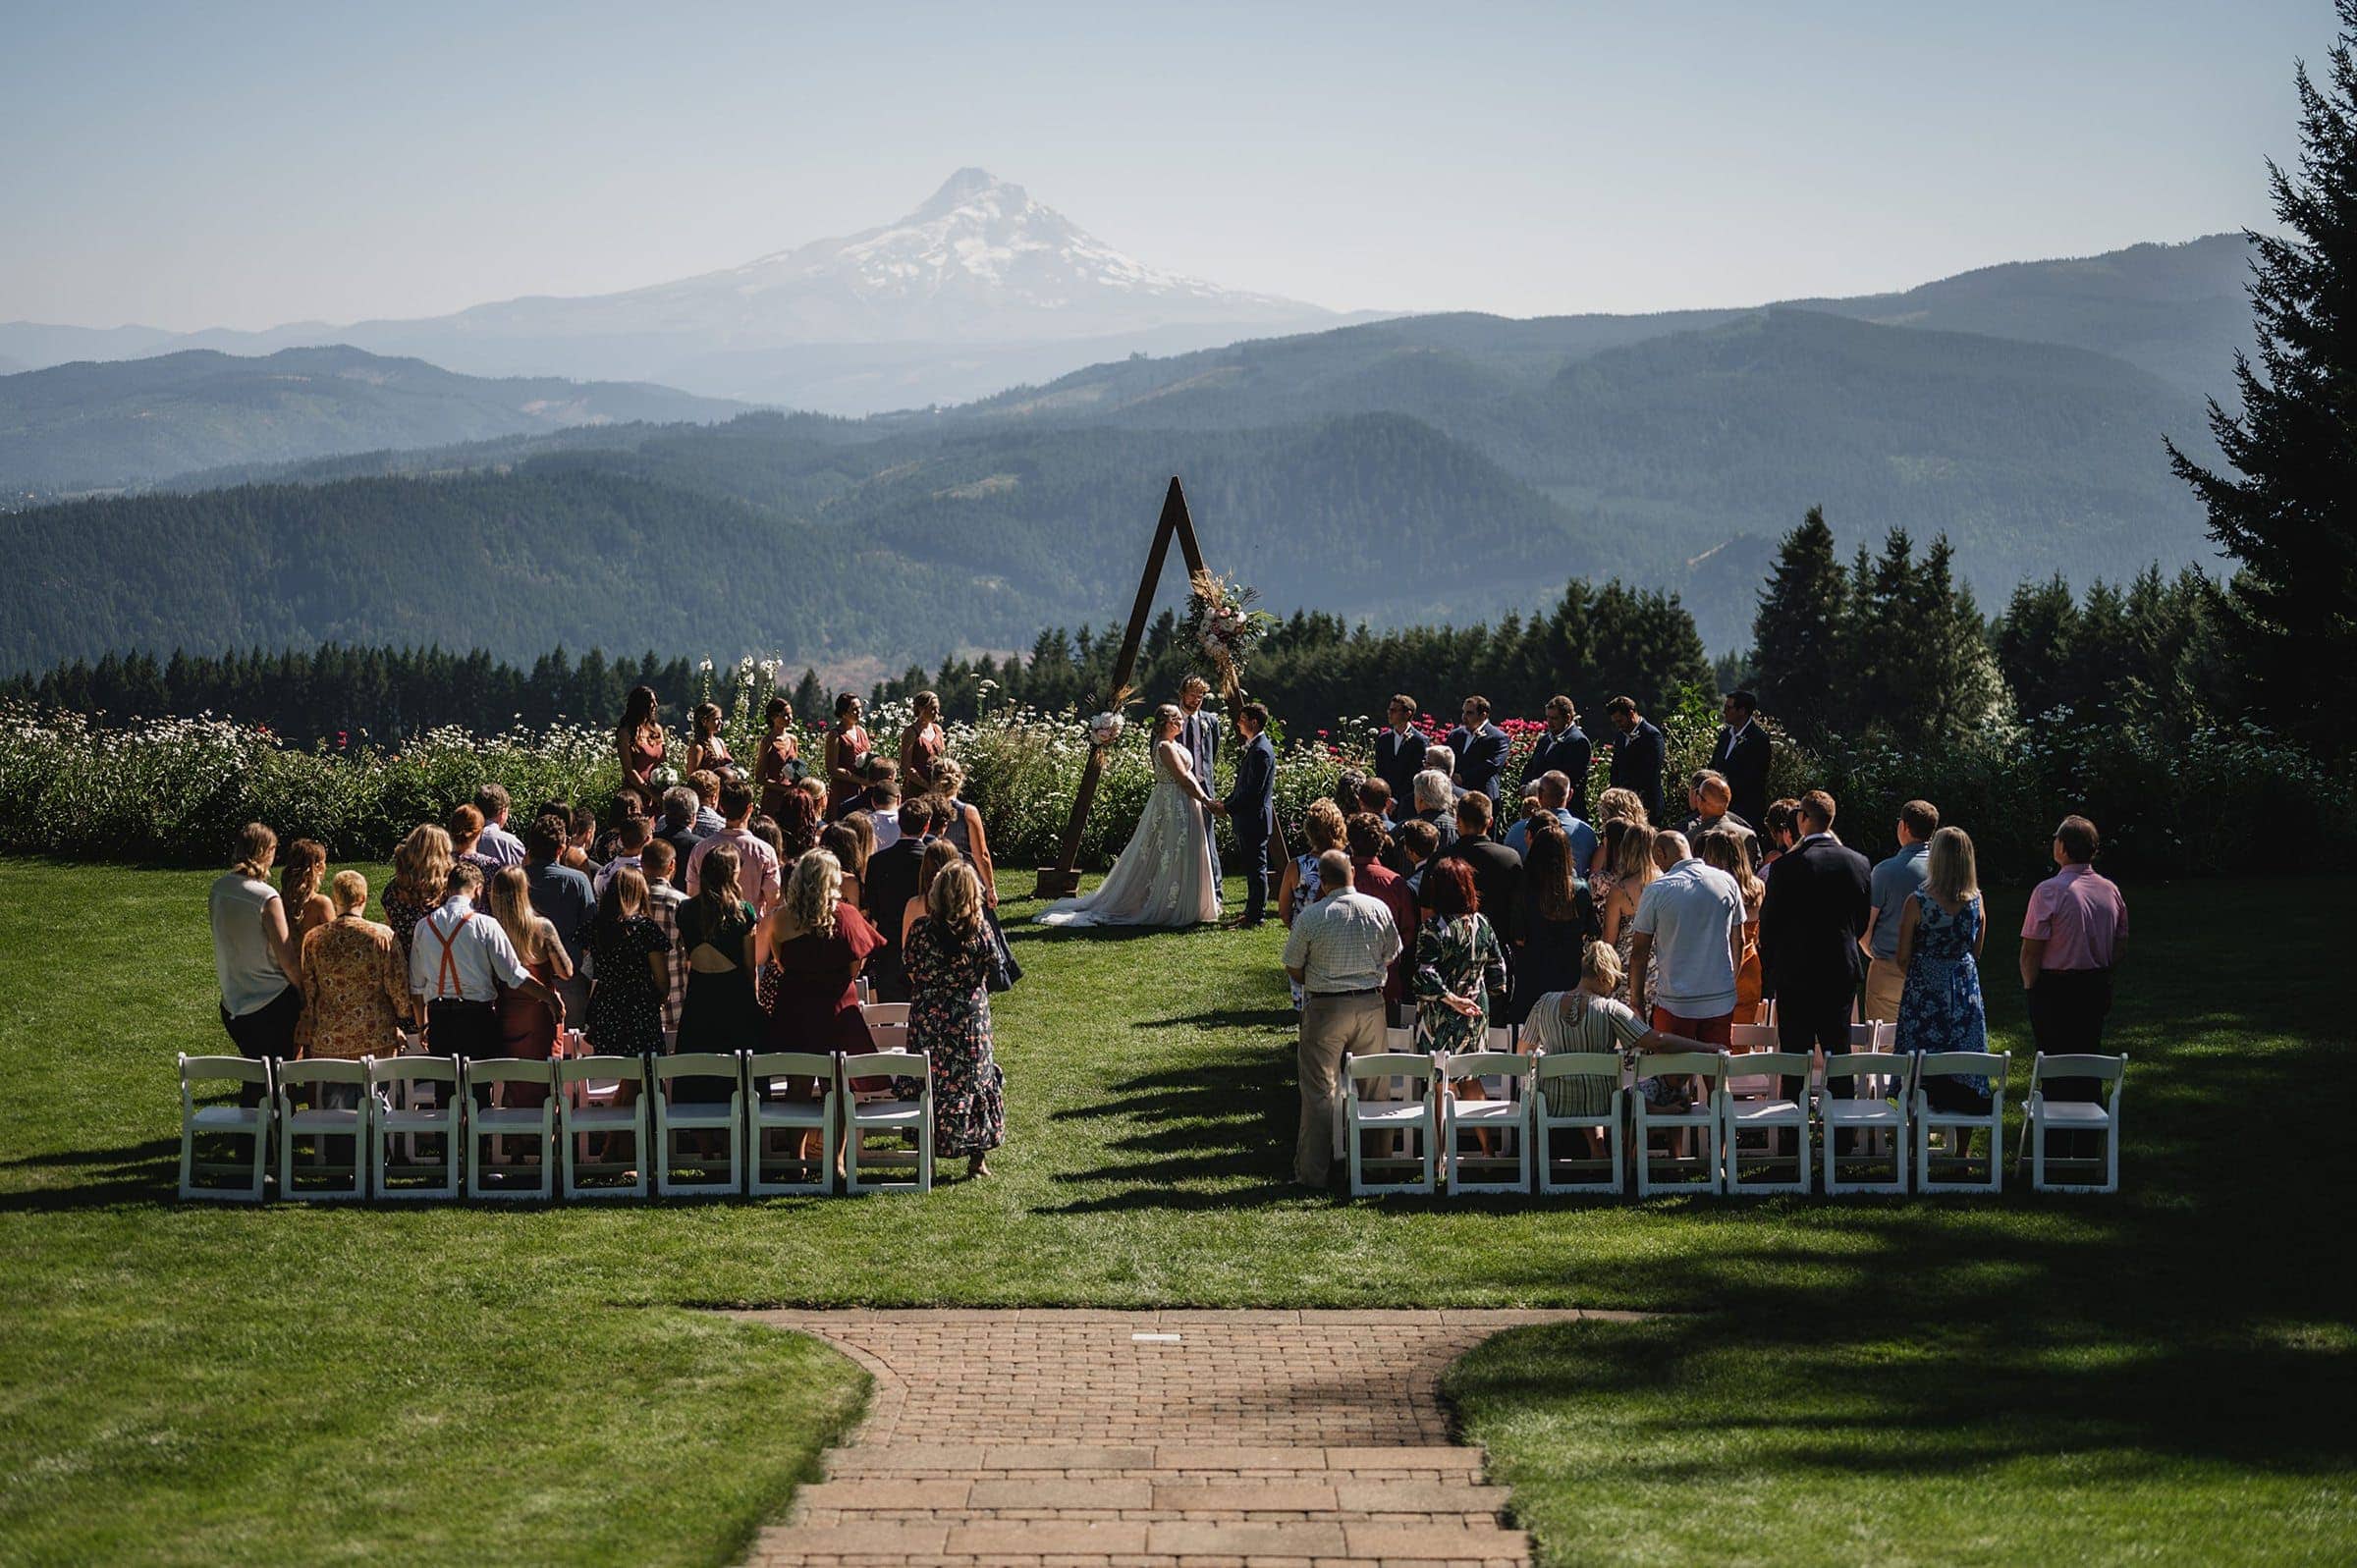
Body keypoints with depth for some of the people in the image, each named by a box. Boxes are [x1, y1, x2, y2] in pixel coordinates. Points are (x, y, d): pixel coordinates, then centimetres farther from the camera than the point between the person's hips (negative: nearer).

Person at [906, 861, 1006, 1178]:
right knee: (974, 1080, 11)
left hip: (928, 1018, 0)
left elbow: (912, 973, -3)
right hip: (971, 1018, 0)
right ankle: (977, 1157, 15)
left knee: (929, 1082, 11)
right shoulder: (980, 931, -10)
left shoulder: (921, 929, -11)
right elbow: (990, 971, -1)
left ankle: (928, 1155, 14)